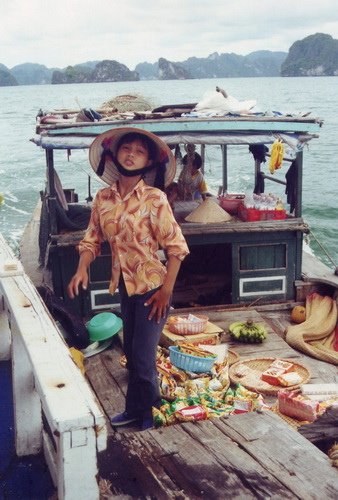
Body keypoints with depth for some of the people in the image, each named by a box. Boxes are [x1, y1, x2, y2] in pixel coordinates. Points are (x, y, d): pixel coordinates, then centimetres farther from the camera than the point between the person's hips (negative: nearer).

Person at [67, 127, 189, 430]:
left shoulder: (154, 198, -15)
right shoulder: (103, 198, 0)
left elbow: (176, 246, -15)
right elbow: (92, 239, 6)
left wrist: (166, 290, -18)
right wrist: (82, 269, -12)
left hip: (152, 286, -5)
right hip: (125, 286, 6)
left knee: (142, 357, 1)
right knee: (131, 353, 18)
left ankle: (140, 411, 27)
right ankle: (145, 406, 39)